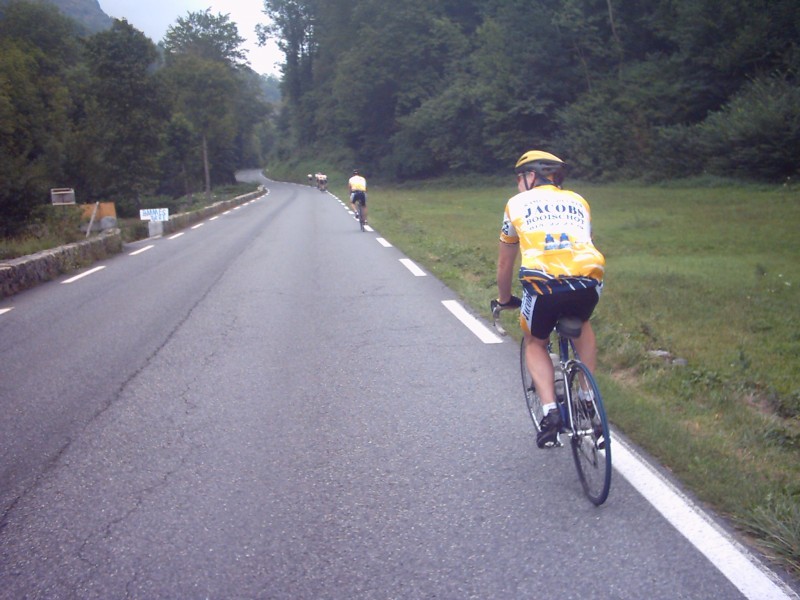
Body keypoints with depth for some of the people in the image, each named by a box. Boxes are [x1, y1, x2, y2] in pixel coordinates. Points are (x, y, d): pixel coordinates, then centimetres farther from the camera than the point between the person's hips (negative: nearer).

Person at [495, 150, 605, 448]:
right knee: (581, 324, 36)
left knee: (535, 342, 25)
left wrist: (504, 299, 45)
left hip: (543, 283, -2)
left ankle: (550, 410, 6)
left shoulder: (518, 203, 22)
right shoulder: (578, 202, 29)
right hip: (588, 281, 3)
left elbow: (505, 263, 29)